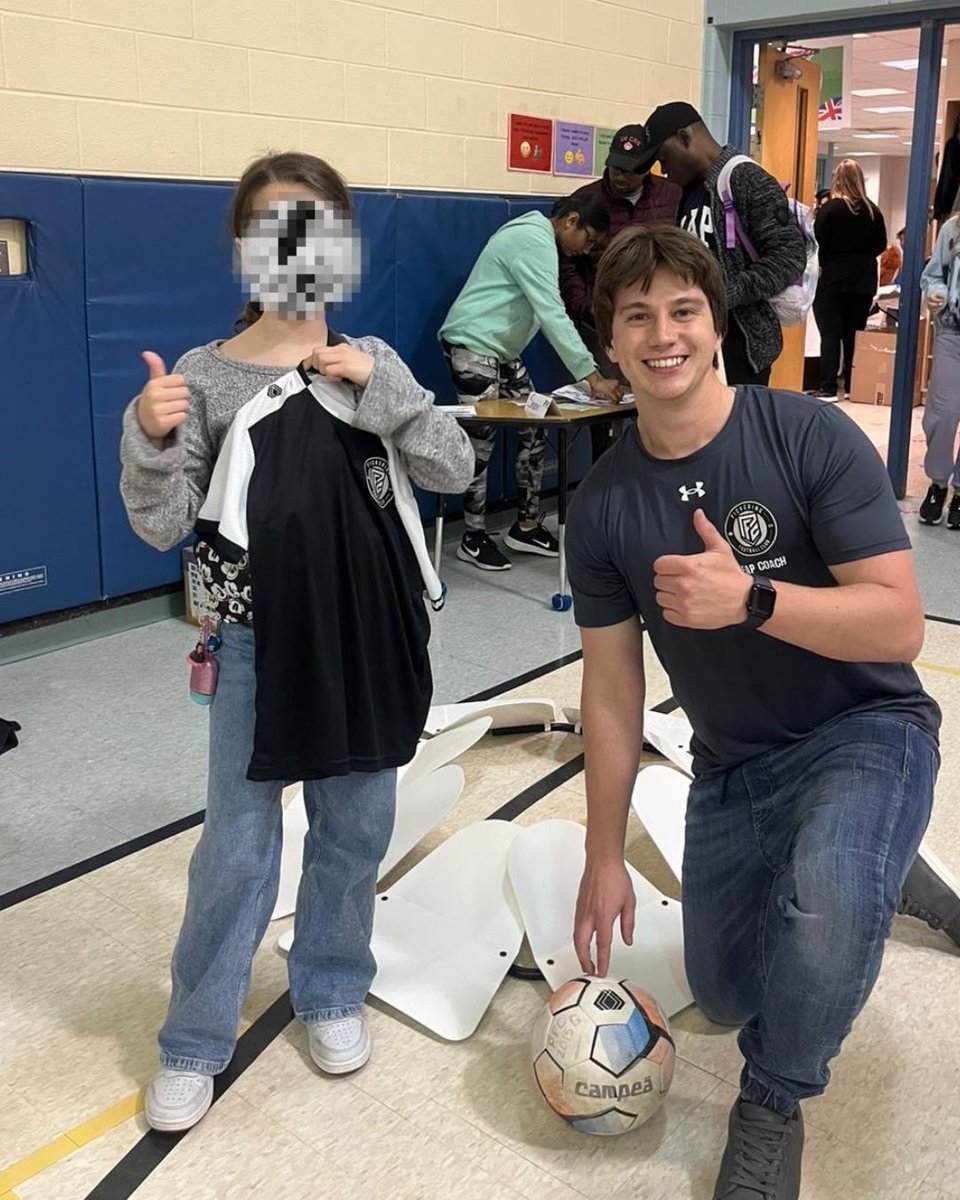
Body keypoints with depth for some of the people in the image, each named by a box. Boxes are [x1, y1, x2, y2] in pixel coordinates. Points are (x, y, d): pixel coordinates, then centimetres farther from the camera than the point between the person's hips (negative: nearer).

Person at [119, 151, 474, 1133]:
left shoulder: (372, 366, 1)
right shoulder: (205, 376, -6)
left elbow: (453, 472, -6)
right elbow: (161, 525, -7)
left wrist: (380, 384, -16)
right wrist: (150, 439, -25)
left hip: (369, 635, 3)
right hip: (259, 642, -2)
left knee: (355, 829, 16)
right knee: (237, 848, 5)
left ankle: (331, 991, 38)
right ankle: (194, 1043, 25)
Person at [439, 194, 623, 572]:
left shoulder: (535, 237, 15)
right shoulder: (535, 240, -18)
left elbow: (548, 313, 13)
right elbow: (553, 316, -25)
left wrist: (590, 373, 7)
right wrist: (592, 376, -27)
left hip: (502, 351, 10)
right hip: (472, 346, -10)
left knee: (534, 432, 7)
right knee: (481, 441, -5)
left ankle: (527, 526, 15)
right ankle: (474, 538, 5)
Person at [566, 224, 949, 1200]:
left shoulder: (812, 439, -20)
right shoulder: (603, 504, -9)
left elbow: (899, 626, -23)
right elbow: (611, 689, -3)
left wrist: (750, 598, -39)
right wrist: (604, 858, 1)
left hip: (865, 729, -4)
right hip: (730, 764, 5)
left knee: (826, 901, -37)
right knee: (724, 997, 17)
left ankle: (774, 1103, -5)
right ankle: (783, 884, 48)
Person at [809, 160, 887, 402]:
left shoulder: (830, 208, -10)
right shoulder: (873, 211, 4)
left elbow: (818, 244, -11)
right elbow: (881, 245, 9)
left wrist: (825, 262, 6)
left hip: (833, 280, -4)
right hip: (863, 282, 4)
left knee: (830, 334, -2)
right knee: (855, 335, 10)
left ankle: (828, 389, -5)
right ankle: (853, 386, 14)